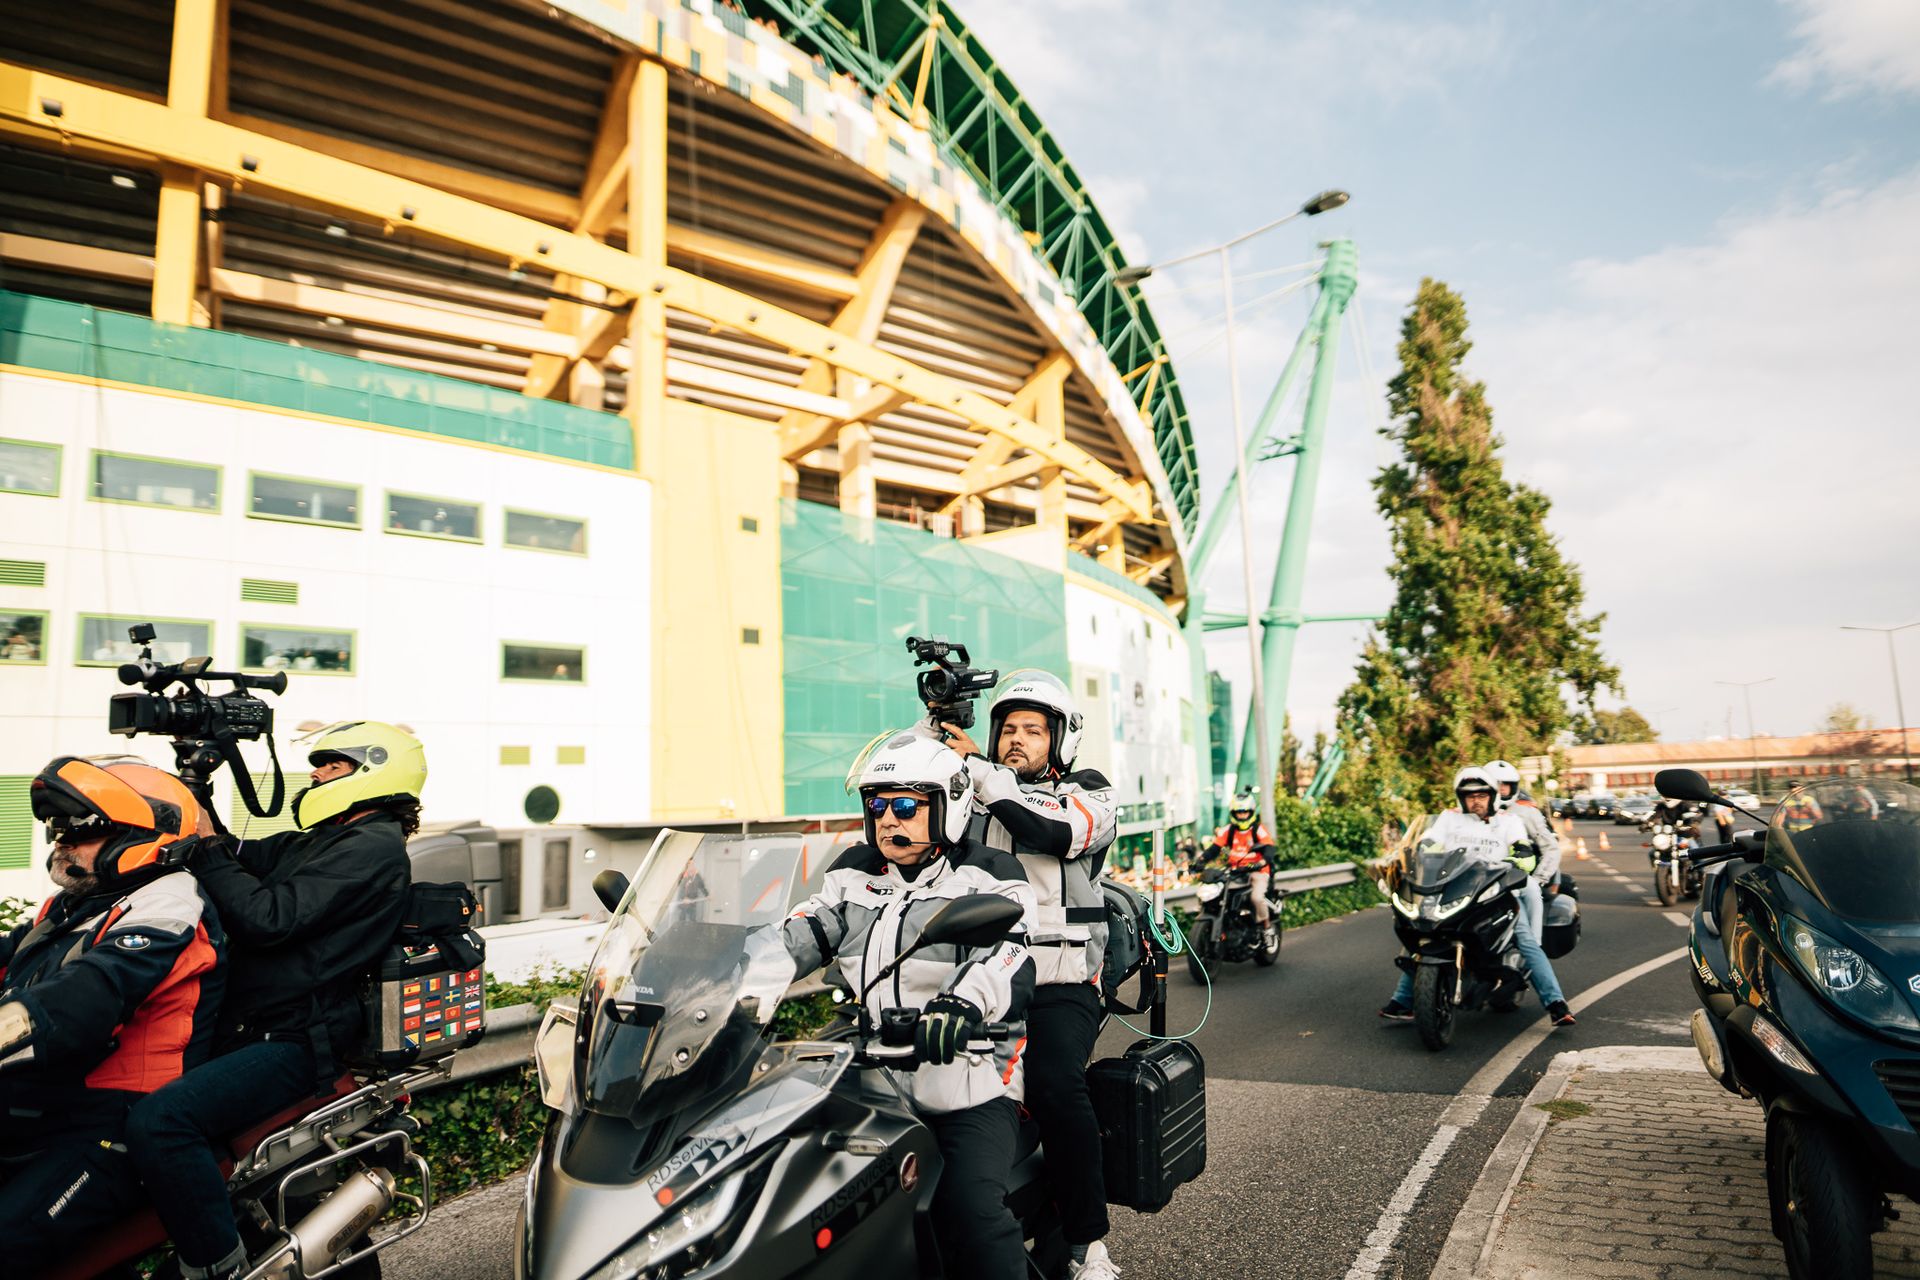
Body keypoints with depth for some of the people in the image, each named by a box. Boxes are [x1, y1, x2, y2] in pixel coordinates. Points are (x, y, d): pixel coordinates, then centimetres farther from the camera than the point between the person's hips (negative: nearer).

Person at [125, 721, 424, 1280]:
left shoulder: (372, 847, -13)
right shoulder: (316, 843, 20)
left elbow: (268, 917, -21)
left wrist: (207, 849, -12)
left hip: (293, 1040, -11)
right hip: (246, 1024, 11)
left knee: (158, 1121, -27)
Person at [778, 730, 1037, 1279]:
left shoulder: (989, 877, 0)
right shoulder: (852, 874, 17)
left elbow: (1005, 958, -17)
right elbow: (801, 935, 5)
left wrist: (962, 1005, -39)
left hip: (967, 1089, -4)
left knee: (969, 1208, -25)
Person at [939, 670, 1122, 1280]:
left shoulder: (1090, 795, 8)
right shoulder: (974, 798, 21)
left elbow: (1053, 830, -14)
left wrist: (977, 766, -12)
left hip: (1061, 985, -4)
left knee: (1055, 1085, -26)